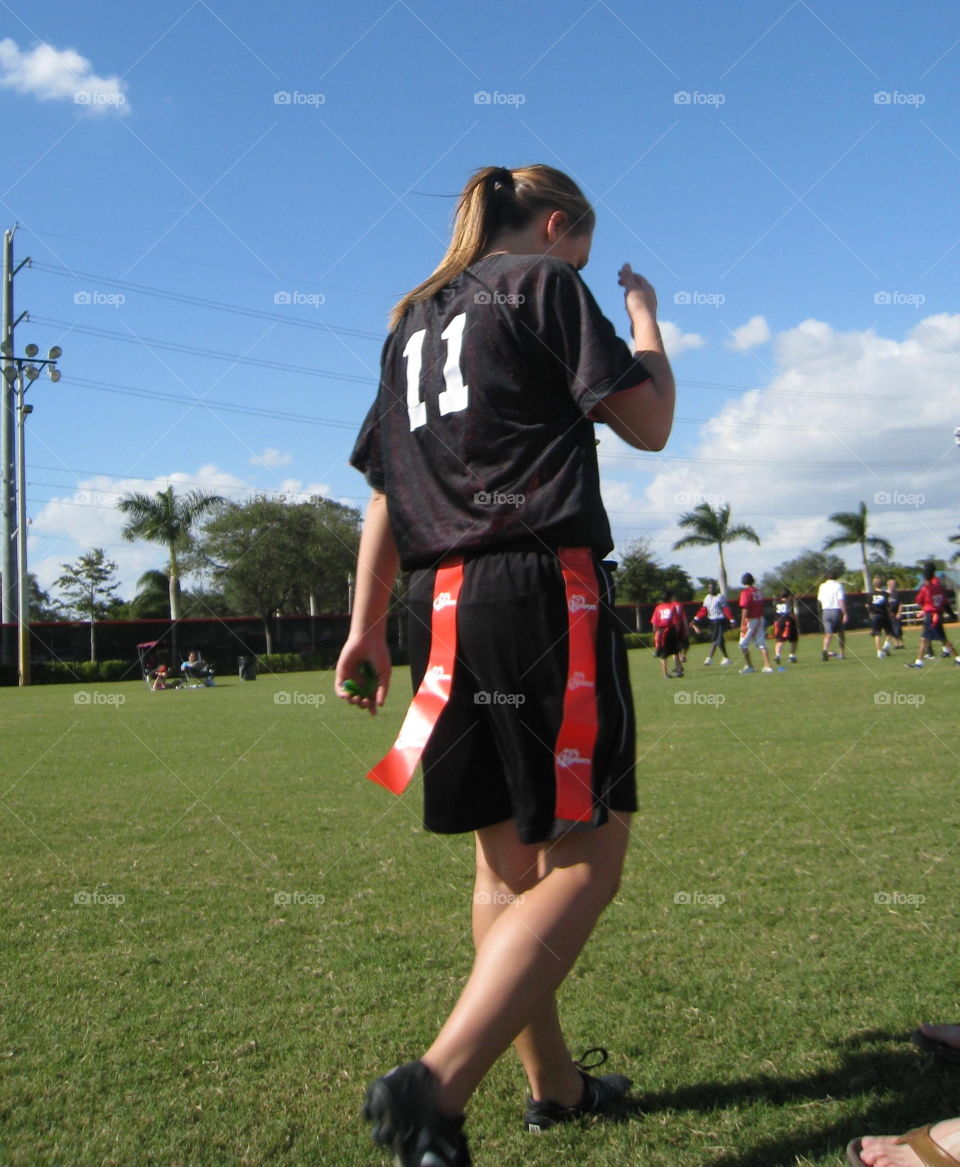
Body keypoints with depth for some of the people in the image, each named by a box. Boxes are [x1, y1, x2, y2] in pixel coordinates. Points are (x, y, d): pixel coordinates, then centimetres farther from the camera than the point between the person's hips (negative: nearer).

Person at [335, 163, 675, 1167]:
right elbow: (648, 424, -2)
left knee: (507, 857, 13)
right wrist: (644, 314, 16)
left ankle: (554, 1084, 25)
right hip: (542, 591, -8)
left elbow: (385, 490, 18)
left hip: (443, 604, 8)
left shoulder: (412, 321, 23)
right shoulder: (544, 284, 3)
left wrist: (366, 626, 17)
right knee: (584, 858, -5)